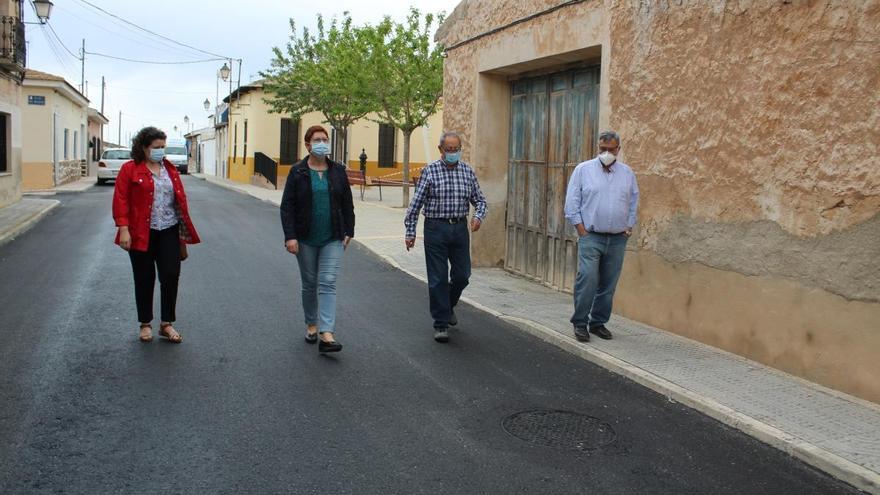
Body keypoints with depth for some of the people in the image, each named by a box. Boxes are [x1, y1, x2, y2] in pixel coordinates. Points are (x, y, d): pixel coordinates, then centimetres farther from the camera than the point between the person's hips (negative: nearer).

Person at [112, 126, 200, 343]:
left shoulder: (170, 170, 10)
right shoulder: (129, 169, -3)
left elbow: (180, 201, 13)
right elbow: (121, 200, -8)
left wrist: (183, 234, 12)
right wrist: (123, 229, -16)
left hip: (169, 232, 3)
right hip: (141, 234, -3)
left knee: (171, 276, 0)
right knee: (144, 279, 8)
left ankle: (167, 323, 14)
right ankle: (145, 324, 22)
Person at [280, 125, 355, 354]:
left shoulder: (338, 171, 4)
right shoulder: (298, 172, -3)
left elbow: (347, 204, 8)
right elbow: (287, 206, -6)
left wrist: (348, 232, 3)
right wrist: (290, 236, -14)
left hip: (332, 239, 0)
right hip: (306, 239, 0)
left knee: (328, 283, -9)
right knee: (309, 284, 12)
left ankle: (326, 335, -15)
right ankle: (311, 324, 31)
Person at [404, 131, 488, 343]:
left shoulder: (468, 171, 7)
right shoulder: (430, 171, -3)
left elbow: (479, 200, 12)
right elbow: (416, 203, -2)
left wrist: (478, 216, -9)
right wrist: (410, 231, -5)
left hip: (460, 228, 3)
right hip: (436, 228, -3)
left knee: (462, 275, 8)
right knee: (438, 278, 0)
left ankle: (448, 305, 38)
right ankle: (441, 324, 10)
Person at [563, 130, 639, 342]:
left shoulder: (627, 173, 11)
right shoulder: (583, 170, 1)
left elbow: (633, 203, 16)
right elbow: (572, 202, -1)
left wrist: (629, 227, 8)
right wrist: (581, 229, -6)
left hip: (618, 239, 3)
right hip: (591, 236, -3)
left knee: (608, 284, 6)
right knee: (587, 279, -13)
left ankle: (598, 322, 18)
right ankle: (580, 323, -2)